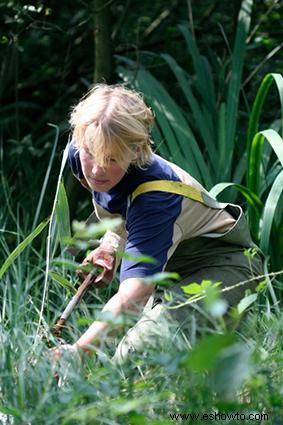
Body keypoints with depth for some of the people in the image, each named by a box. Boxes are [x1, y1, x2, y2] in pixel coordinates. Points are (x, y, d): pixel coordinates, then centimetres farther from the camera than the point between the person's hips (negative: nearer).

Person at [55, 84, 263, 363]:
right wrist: (111, 245, -6)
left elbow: (134, 293, -49)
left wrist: (77, 351, -60)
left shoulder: (154, 196, -38)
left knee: (140, 353, -32)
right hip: (169, 268, 9)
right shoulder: (79, 155, -16)